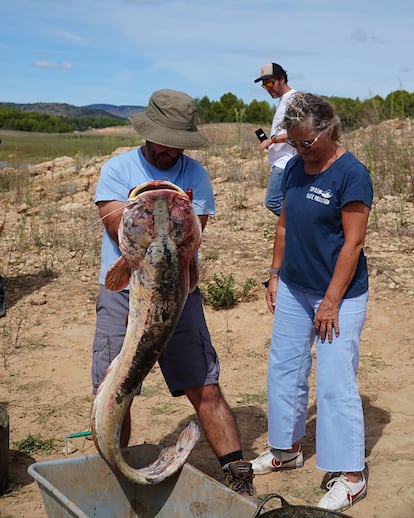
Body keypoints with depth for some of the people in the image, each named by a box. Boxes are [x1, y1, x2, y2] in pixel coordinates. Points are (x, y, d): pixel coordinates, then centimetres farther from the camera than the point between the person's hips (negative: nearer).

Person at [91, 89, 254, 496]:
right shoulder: (117, 169, 4)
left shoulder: (194, 173, 5)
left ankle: (238, 478, 12)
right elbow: (119, 233, -7)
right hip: (121, 296, 0)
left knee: (206, 391, 0)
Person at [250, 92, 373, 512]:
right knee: (283, 370, 15)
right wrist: (275, 275, 10)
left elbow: (352, 243, -18)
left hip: (338, 295, -7)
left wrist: (332, 301, -18)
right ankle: (286, 449, 34)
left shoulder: (352, 174, -16)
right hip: (294, 289, 7)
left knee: (335, 383, -3)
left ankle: (351, 476, 12)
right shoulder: (294, 168, 5)